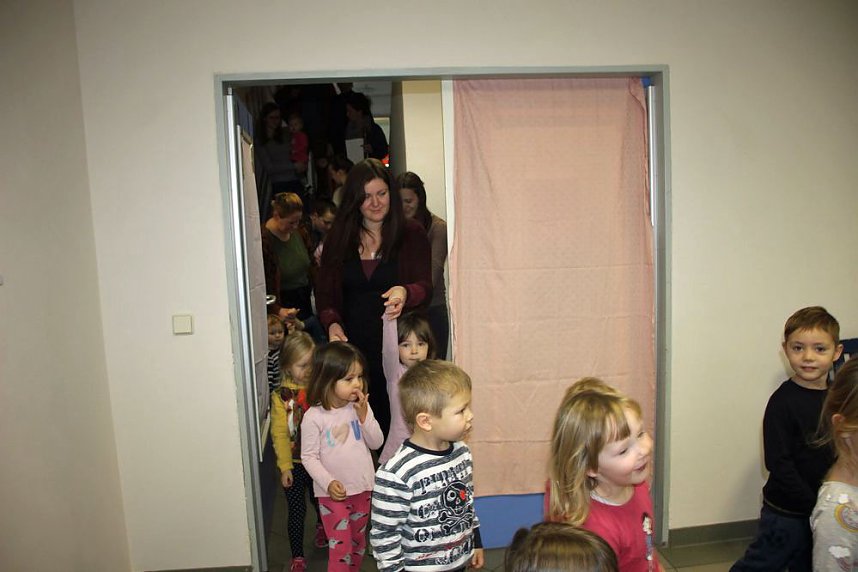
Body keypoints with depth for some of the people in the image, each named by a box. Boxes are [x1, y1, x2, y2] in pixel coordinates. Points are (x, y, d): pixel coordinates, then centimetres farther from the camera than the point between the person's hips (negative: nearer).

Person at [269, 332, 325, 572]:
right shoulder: (281, 396, -11)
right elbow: (279, 433, -11)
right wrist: (285, 466, -12)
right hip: (295, 464, -2)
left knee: (319, 501, 22)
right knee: (297, 511, 6)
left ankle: (321, 526, 54)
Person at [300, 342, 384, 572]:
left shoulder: (361, 406, -5)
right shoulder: (314, 417, -17)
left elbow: (376, 443, -3)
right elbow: (309, 457, -10)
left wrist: (364, 414, -16)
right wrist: (328, 482, -21)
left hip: (362, 488, 4)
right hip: (333, 493, -4)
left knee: (358, 542, 21)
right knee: (340, 548, -1)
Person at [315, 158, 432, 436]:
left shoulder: (411, 234, 2)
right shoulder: (338, 238, 9)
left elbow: (425, 287, -5)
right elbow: (325, 293, 9)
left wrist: (405, 292, -28)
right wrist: (332, 323, -11)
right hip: (352, 343, 2)